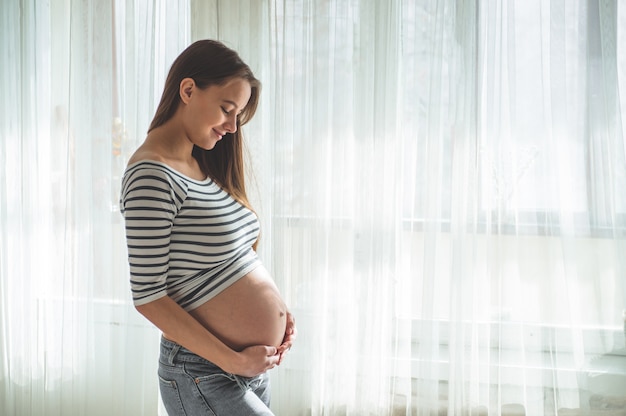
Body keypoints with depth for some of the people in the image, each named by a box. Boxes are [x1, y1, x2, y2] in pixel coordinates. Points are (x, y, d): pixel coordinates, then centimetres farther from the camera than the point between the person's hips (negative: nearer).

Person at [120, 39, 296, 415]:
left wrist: (277, 306, 0)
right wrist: (236, 362, -17)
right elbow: (148, 296, -19)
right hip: (205, 377, -8)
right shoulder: (152, 176, -17)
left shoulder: (202, 166, 9)